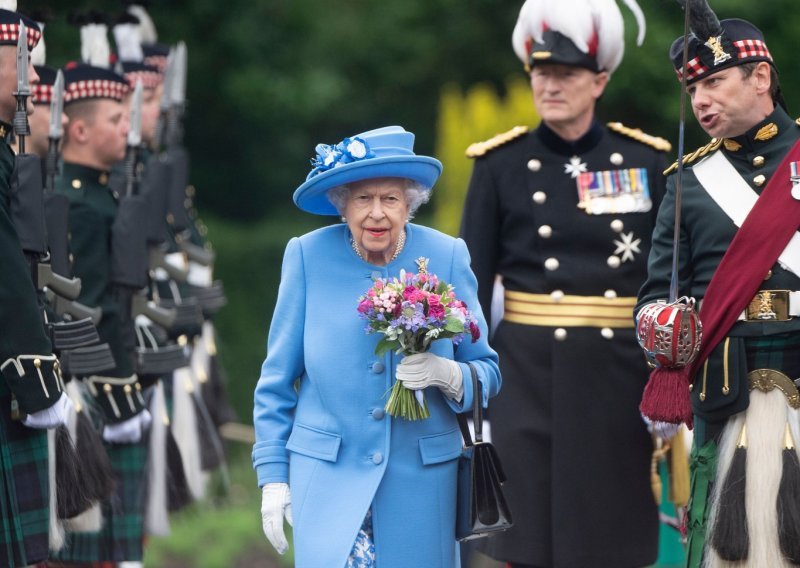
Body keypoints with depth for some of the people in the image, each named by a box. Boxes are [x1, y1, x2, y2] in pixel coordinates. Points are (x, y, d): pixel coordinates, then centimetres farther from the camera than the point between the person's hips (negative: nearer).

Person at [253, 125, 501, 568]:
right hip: (327, 478, -1)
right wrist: (273, 475, 1)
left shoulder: (447, 257, -2)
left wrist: (448, 376, -19)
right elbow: (277, 379, 3)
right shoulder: (308, 257, -5)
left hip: (421, 480, 1)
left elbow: (487, 371, 3)